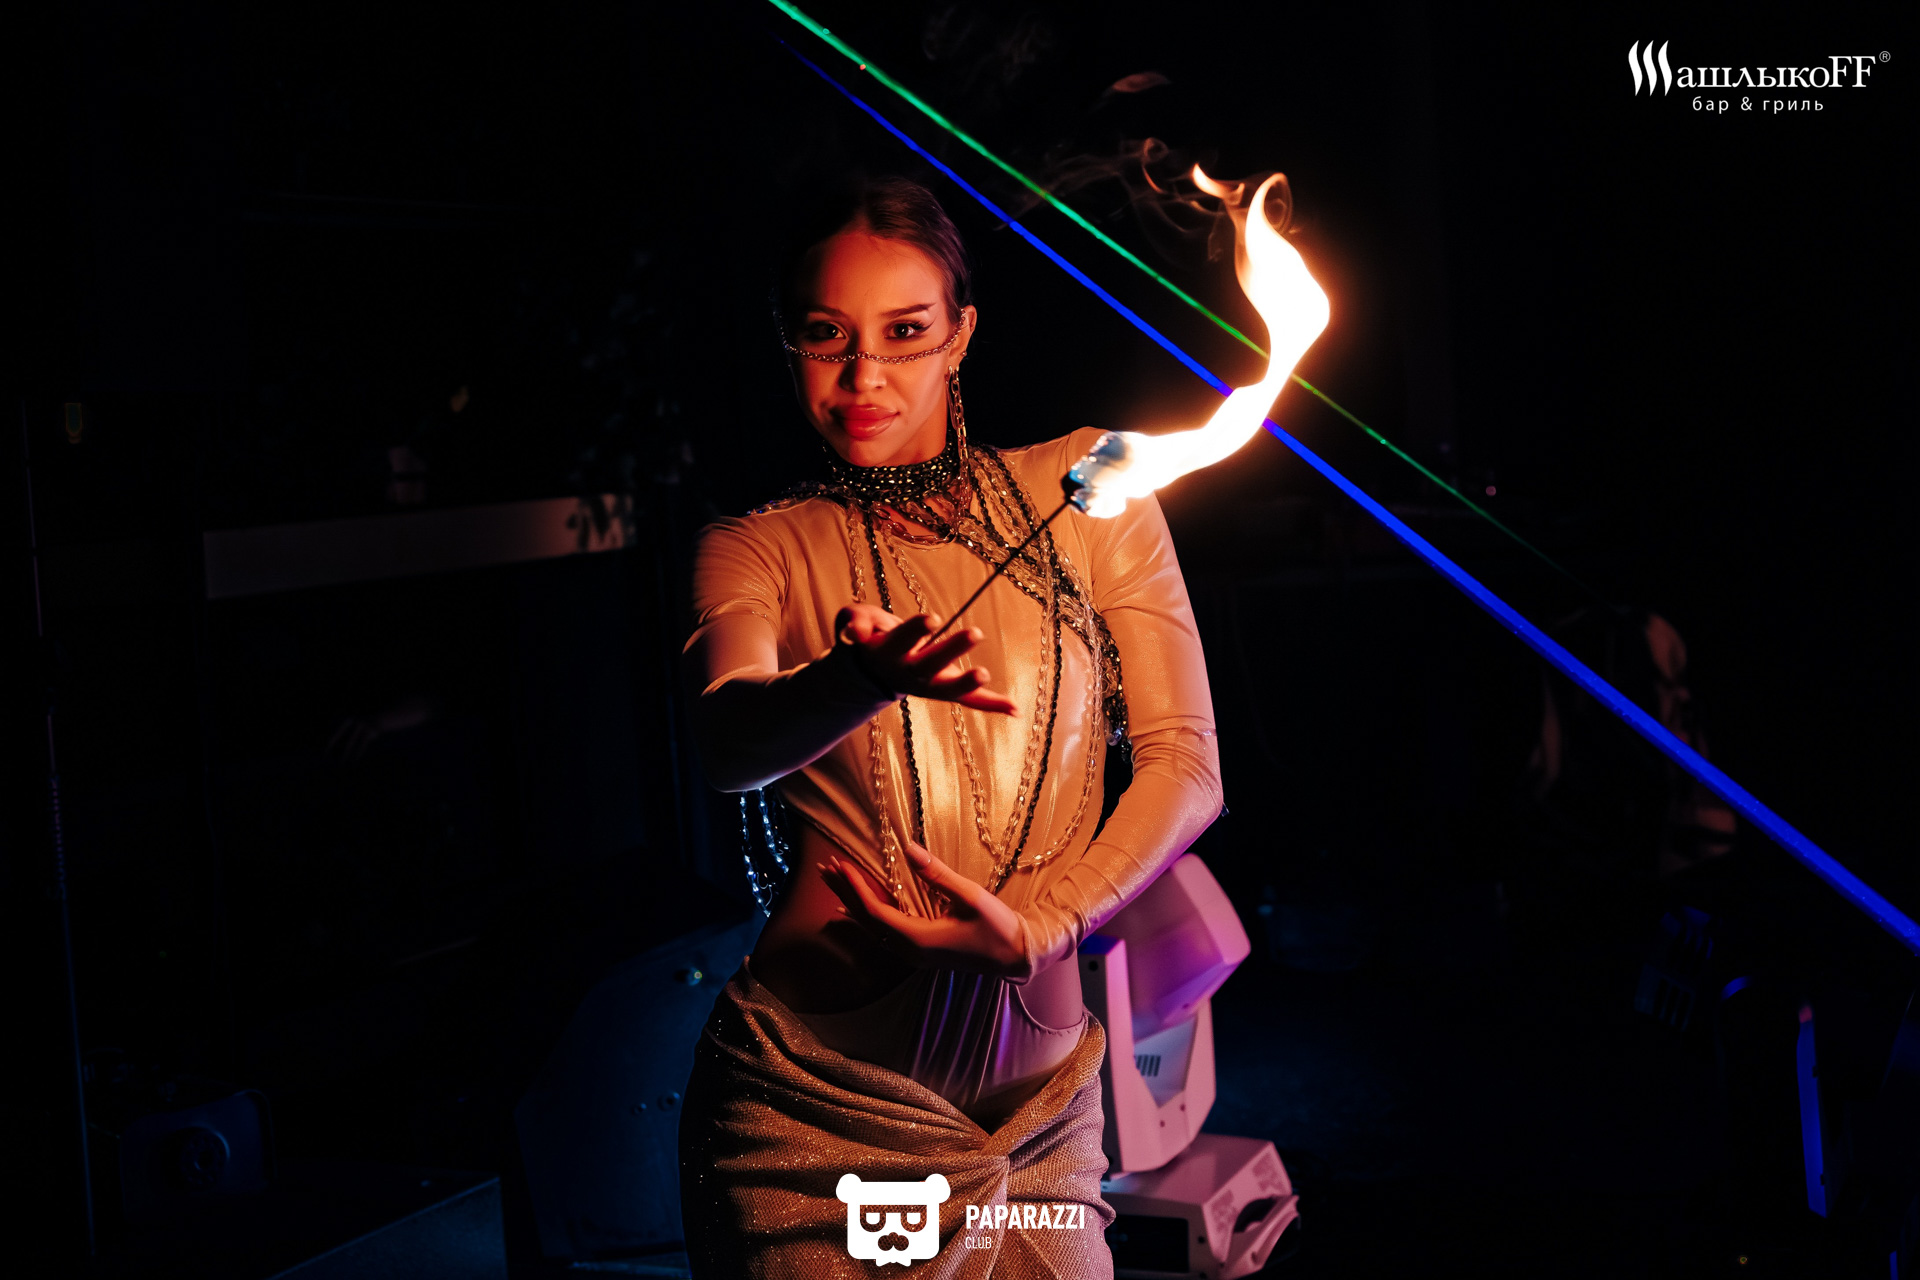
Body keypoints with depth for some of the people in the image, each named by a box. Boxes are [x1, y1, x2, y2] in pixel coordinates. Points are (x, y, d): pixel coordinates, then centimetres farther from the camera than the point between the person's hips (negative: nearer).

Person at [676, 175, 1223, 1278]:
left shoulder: (1082, 485, 4)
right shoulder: (759, 552, 1)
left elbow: (1185, 763, 0)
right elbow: (727, 744, -20)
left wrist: (1038, 930, -14)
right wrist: (860, 682, -42)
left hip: (1040, 1101, 2)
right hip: (814, 1096, -1)